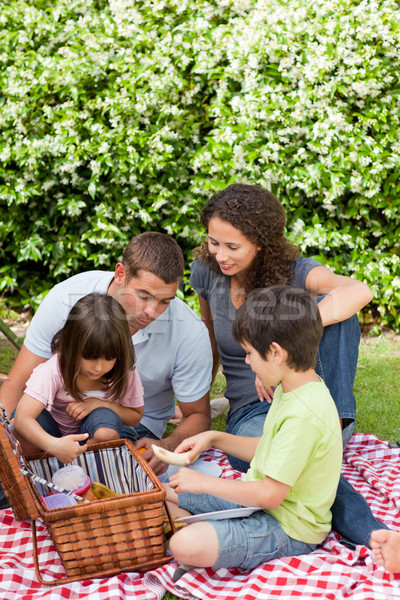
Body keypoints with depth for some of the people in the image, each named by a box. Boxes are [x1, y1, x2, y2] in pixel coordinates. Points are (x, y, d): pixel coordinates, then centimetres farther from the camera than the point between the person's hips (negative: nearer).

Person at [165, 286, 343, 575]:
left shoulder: (304, 413, -30)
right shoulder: (290, 390, 2)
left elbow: (270, 494, -28)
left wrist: (202, 482, -18)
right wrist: (214, 438, 10)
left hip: (288, 529, -10)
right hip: (254, 500, 10)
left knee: (186, 545, -31)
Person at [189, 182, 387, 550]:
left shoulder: (292, 272, -13)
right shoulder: (206, 274, 0)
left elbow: (359, 291, -36)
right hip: (252, 411, 2)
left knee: (331, 305, -28)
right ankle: (371, 533, -40)